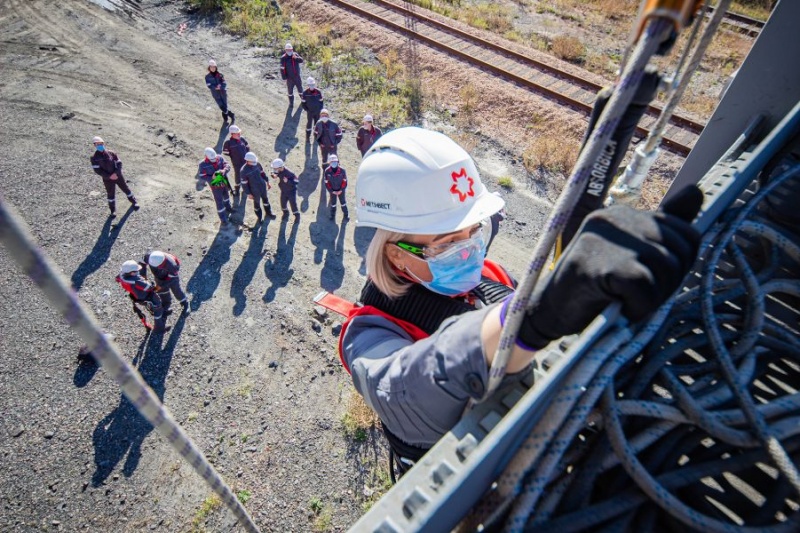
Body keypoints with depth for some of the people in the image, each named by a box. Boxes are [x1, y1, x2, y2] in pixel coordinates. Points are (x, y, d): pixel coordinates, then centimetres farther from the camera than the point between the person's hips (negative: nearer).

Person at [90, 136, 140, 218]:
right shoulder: (94, 158, -9)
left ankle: (133, 201, 38)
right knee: (110, 194, 8)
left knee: (126, 189, 15)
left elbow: (119, 163, 0)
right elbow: (97, 170, -12)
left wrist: (116, 173, -15)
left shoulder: (111, 153, -3)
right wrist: (109, 176, -18)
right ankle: (113, 211, 22)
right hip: (107, 179, -1)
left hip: (118, 175, 1)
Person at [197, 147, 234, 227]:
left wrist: (224, 170, -43)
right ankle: (223, 220, 12)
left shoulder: (220, 158, -15)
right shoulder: (203, 164, -22)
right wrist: (212, 178, -35)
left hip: (224, 182, 5)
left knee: (226, 195, 31)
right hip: (215, 185, -4)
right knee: (219, 202, 1)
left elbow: (227, 166, -20)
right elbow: (201, 176, -19)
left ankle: (228, 208, 61)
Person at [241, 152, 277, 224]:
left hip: (263, 186, 5)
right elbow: (244, 183, -18)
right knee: (257, 203, 18)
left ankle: (268, 213, 53)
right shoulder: (244, 170, -28)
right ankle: (259, 217, 42)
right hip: (255, 190, -5)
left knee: (265, 199, 26)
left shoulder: (257, 164, -15)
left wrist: (267, 182, 12)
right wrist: (248, 194, -13)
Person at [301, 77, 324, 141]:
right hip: (310, 112, -2)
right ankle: (307, 137, 20)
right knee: (309, 124, 6)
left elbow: (321, 101, 0)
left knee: (317, 123, 17)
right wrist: (307, 110, -9)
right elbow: (303, 103, -5)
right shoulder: (305, 93, -15)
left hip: (317, 111, 2)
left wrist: (320, 109, -4)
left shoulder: (318, 92, -11)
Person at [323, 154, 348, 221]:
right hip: (332, 191, 1)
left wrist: (341, 190, -14)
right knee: (333, 203, 20)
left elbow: (345, 181, -11)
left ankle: (346, 214, 34)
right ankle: (332, 214, 41)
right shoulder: (327, 171, -20)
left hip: (341, 190, -1)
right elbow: (326, 183, -11)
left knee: (342, 202, 15)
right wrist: (332, 191, -12)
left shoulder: (342, 170, -22)